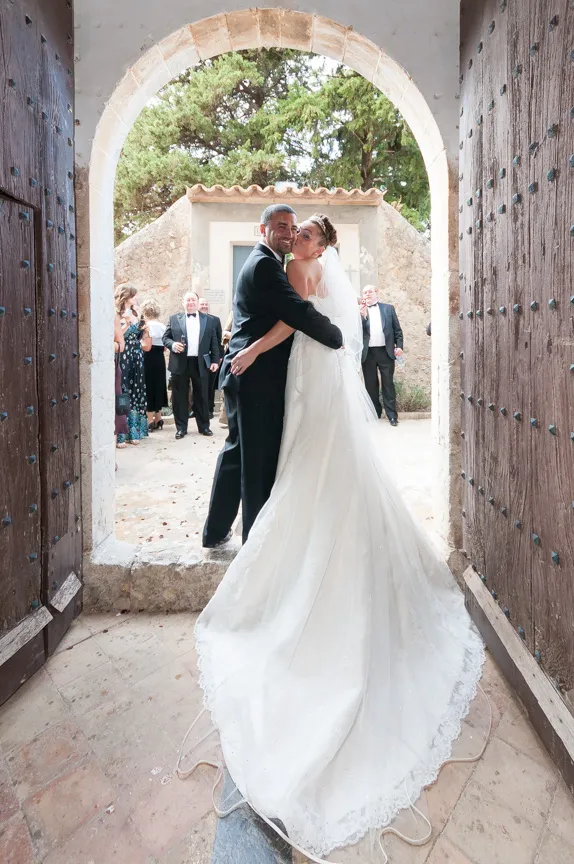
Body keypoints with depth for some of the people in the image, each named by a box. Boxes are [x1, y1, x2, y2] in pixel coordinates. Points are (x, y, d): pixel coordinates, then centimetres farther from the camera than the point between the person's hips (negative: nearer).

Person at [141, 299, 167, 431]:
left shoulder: (148, 325, -11)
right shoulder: (162, 325, 10)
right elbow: (165, 347, 11)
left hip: (149, 359, -7)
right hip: (159, 359, 7)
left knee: (149, 387, -2)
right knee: (158, 386, 14)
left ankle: (150, 421, 0)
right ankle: (158, 419, 19)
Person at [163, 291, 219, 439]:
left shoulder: (208, 319, 8)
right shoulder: (174, 319, 7)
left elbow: (213, 342, 8)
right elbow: (165, 337, 8)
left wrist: (215, 360, 1)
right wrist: (172, 344, -13)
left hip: (200, 363, 0)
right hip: (180, 363, 0)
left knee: (201, 396, 7)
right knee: (180, 397, 4)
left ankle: (204, 426, 17)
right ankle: (181, 427, 12)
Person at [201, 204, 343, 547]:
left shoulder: (261, 262, 21)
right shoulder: (264, 265, -13)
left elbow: (288, 313, 22)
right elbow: (300, 312, -22)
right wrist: (338, 338, -10)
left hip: (243, 375, 11)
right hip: (259, 379, -11)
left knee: (238, 450, 17)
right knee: (261, 459, -1)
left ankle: (216, 530, 29)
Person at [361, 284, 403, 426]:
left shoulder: (388, 308, 11)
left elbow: (397, 329, 9)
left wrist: (399, 346, -1)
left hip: (386, 352, -1)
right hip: (367, 353, 1)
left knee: (388, 384, 1)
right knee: (370, 385, 6)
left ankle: (392, 415, 5)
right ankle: (375, 414, 16)